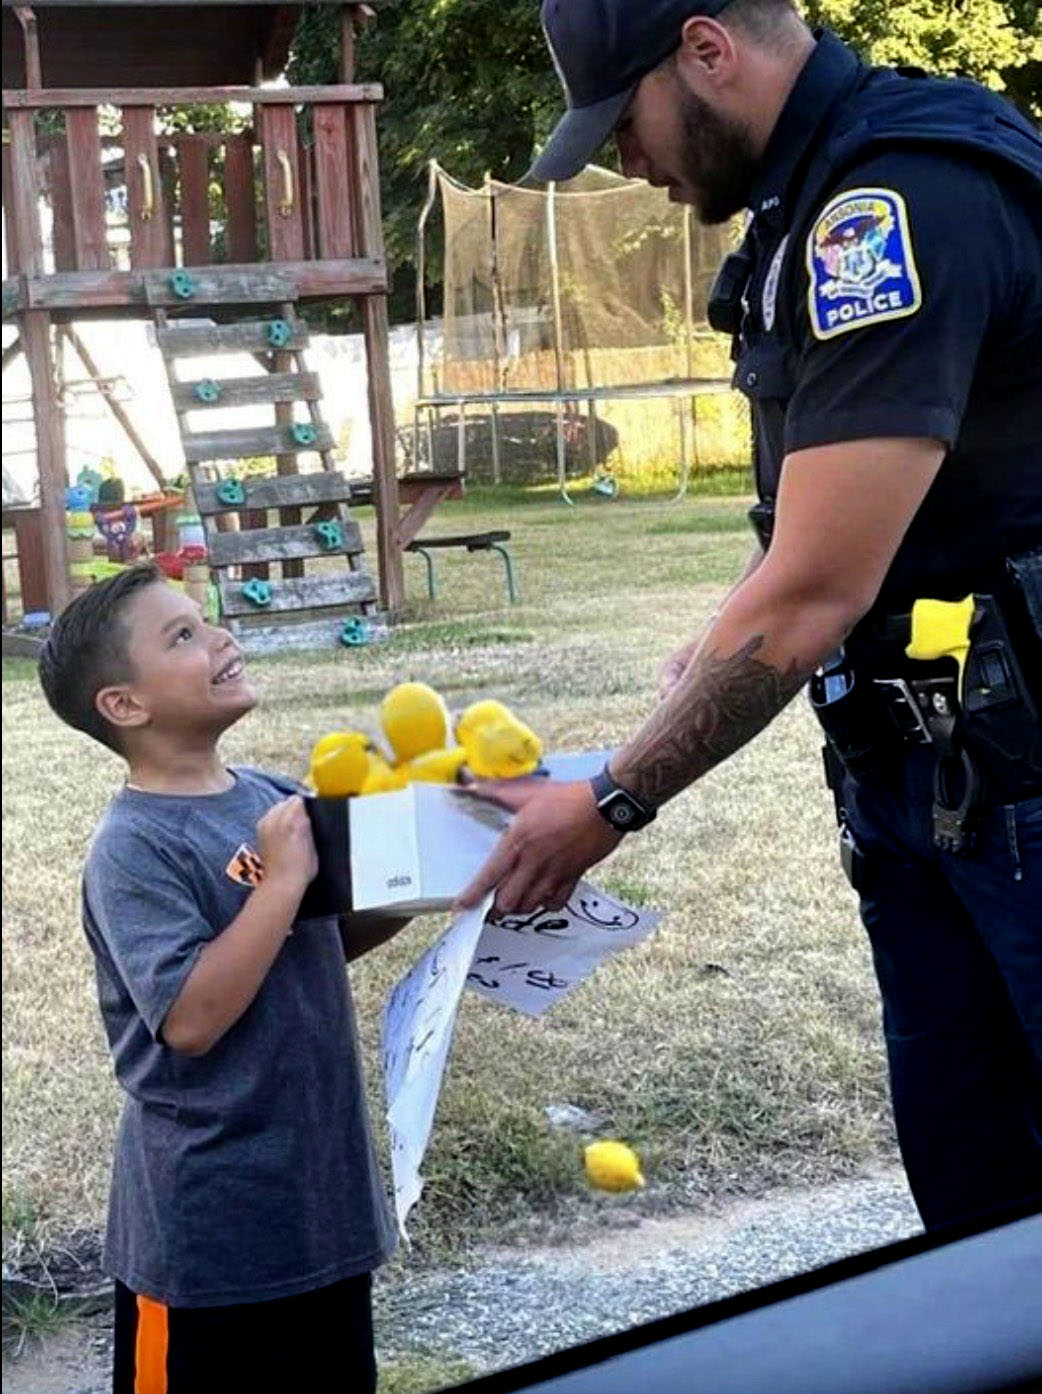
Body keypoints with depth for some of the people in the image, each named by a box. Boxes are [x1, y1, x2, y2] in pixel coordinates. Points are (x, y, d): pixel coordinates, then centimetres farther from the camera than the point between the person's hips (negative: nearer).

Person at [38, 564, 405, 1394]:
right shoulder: (134, 850, -19)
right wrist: (283, 880, -24)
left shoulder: (273, 800, 2)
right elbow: (191, 1017, -27)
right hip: (209, 1224, -7)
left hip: (322, 1186, 7)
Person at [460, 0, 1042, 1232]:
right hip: (918, 773, 9)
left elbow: (817, 592, -22)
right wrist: (714, 658, 3)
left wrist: (610, 806, -14)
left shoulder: (907, 202, -21)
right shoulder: (815, 205, 10)